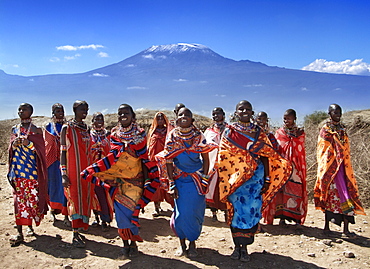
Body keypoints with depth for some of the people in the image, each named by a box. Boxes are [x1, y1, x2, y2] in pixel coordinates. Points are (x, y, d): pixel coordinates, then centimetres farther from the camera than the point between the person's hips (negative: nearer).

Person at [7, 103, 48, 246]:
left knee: (33, 197, -1)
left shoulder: (36, 130, 5)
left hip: (32, 169, -2)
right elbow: (11, 149, 13)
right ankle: (19, 232, -2)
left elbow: (40, 149, -1)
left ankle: (30, 226, 20)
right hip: (17, 168, 2)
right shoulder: (15, 129, 14)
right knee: (19, 197, -3)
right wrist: (14, 144, -9)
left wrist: (28, 143, -18)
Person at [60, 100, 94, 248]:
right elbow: (63, 151, -7)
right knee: (75, 198, -4)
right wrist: (64, 174, -13)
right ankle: (75, 235, 2)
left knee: (85, 199, 7)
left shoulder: (86, 128, 13)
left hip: (86, 170, 6)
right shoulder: (67, 128, -4)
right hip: (73, 170, -6)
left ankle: (78, 230, 18)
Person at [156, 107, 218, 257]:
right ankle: (182, 243, 18)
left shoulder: (198, 136, -5)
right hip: (179, 179, 0)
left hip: (197, 179, 0)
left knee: (194, 212, -2)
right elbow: (168, 162, -3)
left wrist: (205, 179, -5)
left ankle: (192, 243, 18)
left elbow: (205, 159, 1)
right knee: (181, 212, -4)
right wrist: (172, 184, -7)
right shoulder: (172, 137, -5)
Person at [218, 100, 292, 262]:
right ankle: (237, 246, 9)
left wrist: (267, 178, -3)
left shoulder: (259, 132, 11)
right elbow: (224, 157, 3)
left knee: (251, 209, -5)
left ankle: (244, 247, 5)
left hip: (256, 175, 1)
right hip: (235, 176, -1)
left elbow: (265, 156, 6)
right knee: (237, 208, -3)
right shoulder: (229, 131, 7)